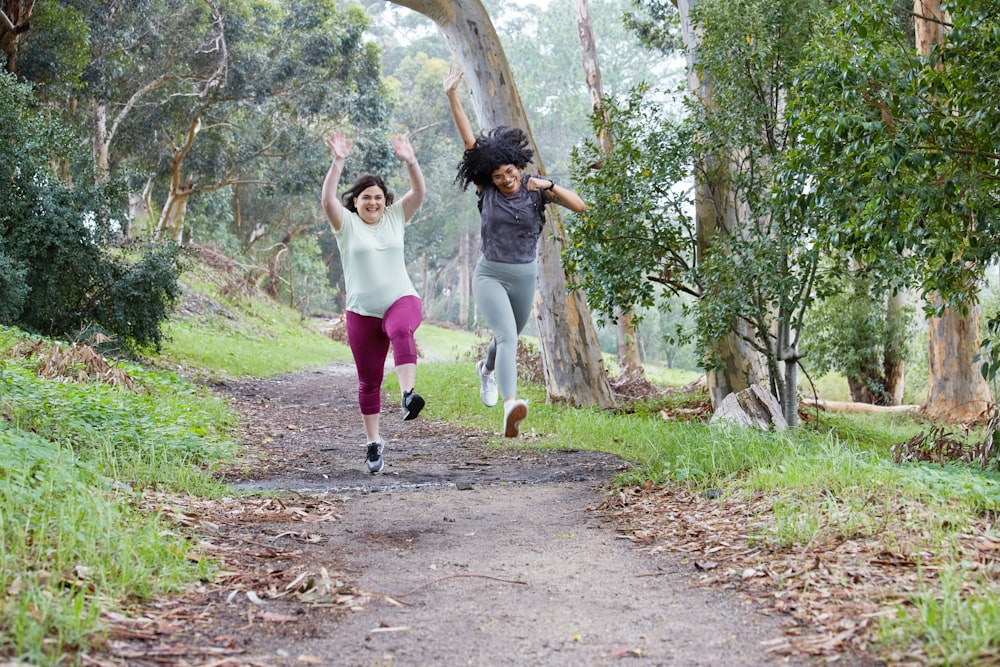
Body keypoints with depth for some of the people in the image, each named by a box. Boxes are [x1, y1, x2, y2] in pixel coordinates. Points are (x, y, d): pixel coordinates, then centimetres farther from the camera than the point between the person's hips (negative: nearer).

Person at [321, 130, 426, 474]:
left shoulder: (395, 217, 7)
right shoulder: (346, 223, 1)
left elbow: (419, 192, -4)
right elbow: (327, 200, -16)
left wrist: (410, 161, -19)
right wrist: (338, 162, -26)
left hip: (401, 300, 0)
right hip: (362, 312, 1)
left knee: (401, 331, -38)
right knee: (369, 381, 8)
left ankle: (408, 395, -50)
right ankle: (374, 442, 22)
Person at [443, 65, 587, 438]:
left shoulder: (536, 188, -4)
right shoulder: (487, 188, -7)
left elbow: (580, 207, -10)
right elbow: (469, 140, -12)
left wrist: (549, 187, -22)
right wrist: (452, 97, -16)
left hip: (524, 277, 3)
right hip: (490, 275, -3)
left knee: (508, 337, 24)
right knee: (507, 336, -25)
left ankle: (487, 369, 58)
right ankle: (510, 405, -40)